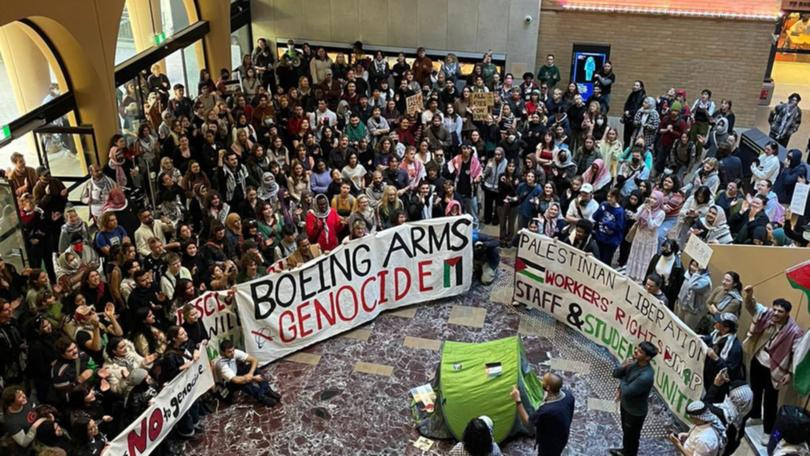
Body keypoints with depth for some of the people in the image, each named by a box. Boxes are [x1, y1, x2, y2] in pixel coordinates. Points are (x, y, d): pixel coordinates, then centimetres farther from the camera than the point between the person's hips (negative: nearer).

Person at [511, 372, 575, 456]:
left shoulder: (546, 410, -44)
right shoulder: (569, 395, -23)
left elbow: (526, 422, -25)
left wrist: (517, 400, -26)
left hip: (549, 445, -6)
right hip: (561, 438, 6)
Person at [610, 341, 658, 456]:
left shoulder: (646, 376, -38)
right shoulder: (634, 362, -11)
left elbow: (627, 392, -33)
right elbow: (615, 374, -2)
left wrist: (622, 380, -14)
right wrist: (623, 366, -23)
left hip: (635, 412, -8)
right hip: (625, 404, 8)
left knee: (631, 436, 17)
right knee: (625, 431, 30)